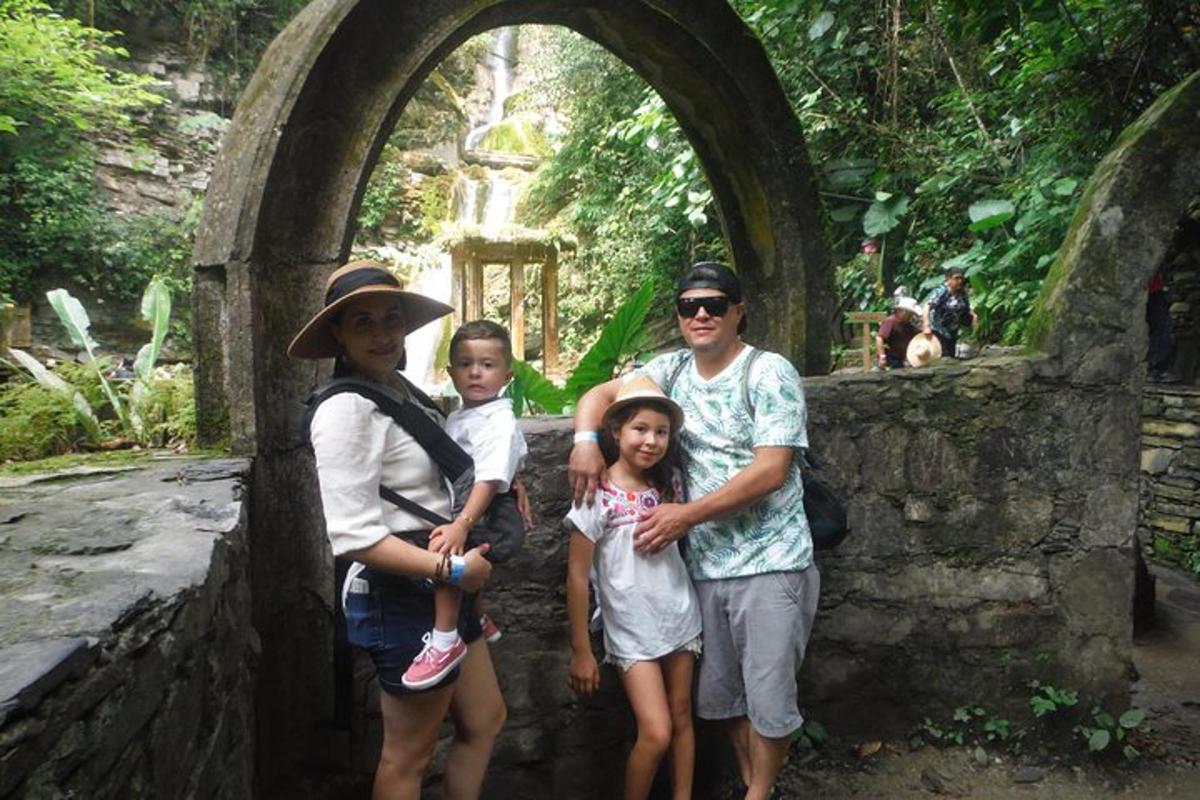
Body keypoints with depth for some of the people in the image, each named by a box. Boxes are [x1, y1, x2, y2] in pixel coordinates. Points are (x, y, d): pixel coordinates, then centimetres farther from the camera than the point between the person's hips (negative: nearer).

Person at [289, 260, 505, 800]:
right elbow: (354, 536, -26)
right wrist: (452, 569, -21)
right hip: (400, 600, -9)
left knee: (485, 722, 20)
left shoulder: (404, 392, 6)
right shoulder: (347, 410, -20)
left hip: (441, 591, 9)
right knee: (409, 753, 11)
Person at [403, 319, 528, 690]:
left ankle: (445, 641, -26)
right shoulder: (457, 417, 12)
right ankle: (479, 621, 52)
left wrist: (461, 525, -36)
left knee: (442, 544, -33)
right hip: (458, 509, 10)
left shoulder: (498, 420, -16)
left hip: (490, 513, -10)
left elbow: (489, 480, -27)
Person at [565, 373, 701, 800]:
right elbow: (577, 577, -12)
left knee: (682, 719, 13)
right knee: (656, 734, -7)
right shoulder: (597, 496, -16)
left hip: (681, 620, 5)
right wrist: (580, 651, -10)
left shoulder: (671, 483, -1)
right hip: (632, 632, -5)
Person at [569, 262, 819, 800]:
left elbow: (770, 470, -18)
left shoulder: (769, 373, -11)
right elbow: (599, 395, 8)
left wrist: (686, 514, -18)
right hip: (704, 565, 5)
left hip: (771, 563, -5)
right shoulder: (674, 369, 5)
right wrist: (586, 441, -15)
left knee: (768, 695, 6)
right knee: (718, 692, 17)